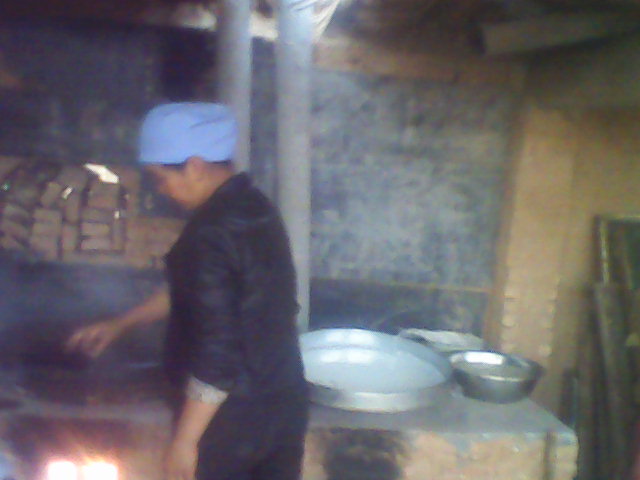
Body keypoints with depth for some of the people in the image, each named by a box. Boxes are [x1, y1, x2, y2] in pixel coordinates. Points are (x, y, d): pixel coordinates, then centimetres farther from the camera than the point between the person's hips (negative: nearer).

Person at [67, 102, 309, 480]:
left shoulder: (212, 233, -26)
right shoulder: (253, 206, 4)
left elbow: (217, 353, -26)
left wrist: (185, 439, -15)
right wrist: (120, 325, 21)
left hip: (233, 419, -8)